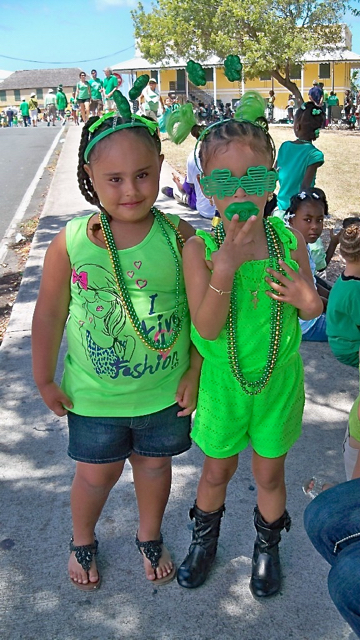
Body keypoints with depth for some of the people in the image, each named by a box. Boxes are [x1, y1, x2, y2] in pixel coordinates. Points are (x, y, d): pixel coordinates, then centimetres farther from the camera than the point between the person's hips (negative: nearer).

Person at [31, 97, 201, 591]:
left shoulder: (179, 236, -15)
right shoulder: (70, 243, -15)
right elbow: (50, 313, -3)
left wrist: (194, 373, -4)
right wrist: (45, 379, 2)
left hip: (165, 391, 1)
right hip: (93, 393, 0)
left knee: (154, 463, 22)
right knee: (96, 473, 18)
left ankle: (150, 537, 51)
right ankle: (82, 540, 50)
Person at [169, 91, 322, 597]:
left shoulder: (289, 241, -11)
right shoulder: (200, 249, -17)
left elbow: (312, 306, 2)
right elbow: (206, 328, -24)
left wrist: (307, 301, -22)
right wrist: (225, 265, -36)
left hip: (279, 378, 1)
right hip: (222, 380, -1)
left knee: (269, 472, 19)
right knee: (218, 469, 20)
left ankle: (267, 546, 48)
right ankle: (204, 540, 49)